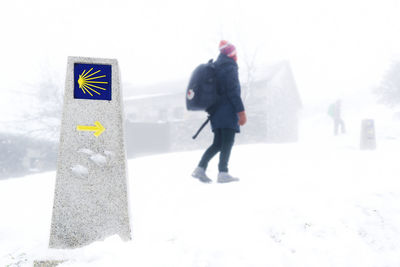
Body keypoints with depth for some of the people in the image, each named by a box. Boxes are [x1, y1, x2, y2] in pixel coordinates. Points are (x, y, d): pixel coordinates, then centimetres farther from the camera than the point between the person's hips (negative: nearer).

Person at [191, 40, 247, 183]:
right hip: (228, 111, -8)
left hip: (217, 111, 9)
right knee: (228, 142, -6)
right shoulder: (230, 67, -7)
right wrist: (241, 111, -16)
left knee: (218, 143, 10)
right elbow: (233, 91, -15)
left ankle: (200, 168, 5)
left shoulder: (216, 67, 20)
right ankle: (223, 173, -7)